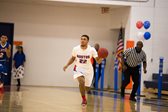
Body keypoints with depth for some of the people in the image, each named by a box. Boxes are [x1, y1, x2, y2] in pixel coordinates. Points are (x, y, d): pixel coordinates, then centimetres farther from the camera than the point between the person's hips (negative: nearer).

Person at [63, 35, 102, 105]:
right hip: (78, 69, 0)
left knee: (87, 88, 9)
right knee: (81, 81, -30)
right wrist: (67, 65, -1)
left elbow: (98, 61, -16)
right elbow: (73, 58, 10)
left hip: (88, 70, 1)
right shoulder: (76, 49, -9)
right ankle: (84, 99, -11)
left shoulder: (92, 50, -15)